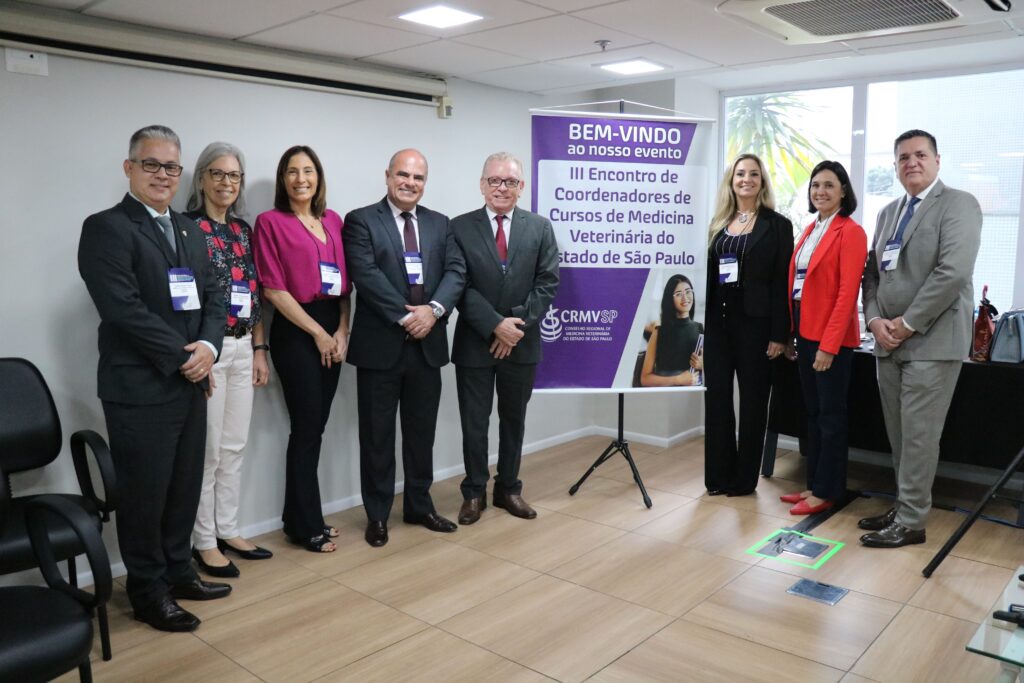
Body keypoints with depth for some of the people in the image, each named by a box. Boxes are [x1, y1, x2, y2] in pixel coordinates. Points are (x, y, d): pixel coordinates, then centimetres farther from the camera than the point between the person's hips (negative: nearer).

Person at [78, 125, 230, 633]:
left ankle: (178, 572, 31)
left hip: (190, 383, 7)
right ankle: (149, 591, 21)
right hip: (139, 388, -7)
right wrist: (183, 357, -14)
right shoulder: (106, 228, -9)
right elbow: (124, 309, -18)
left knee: (185, 488, 15)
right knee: (144, 493, 5)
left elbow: (212, 296, 11)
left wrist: (208, 346, -8)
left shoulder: (190, 231, 15)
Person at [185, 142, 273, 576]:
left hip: (242, 349, 7)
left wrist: (259, 348, 10)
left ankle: (227, 532, 24)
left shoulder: (244, 230, 12)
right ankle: (204, 542, 14)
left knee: (234, 447, 12)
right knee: (207, 450, 1)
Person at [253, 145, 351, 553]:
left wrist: (342, 329, -2)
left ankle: (300, 517, 23)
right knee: (307, 428, -1)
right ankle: (307, 527, 13)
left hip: (333, 330, 6)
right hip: (296, 331, -6)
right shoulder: (270, 222, -5)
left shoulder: (333, 221, 12)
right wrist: (317, 332, -11)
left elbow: (344, 281, 11)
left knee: (314, 427, 11)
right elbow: (273, 288, -11)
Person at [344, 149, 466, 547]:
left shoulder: (440, 224, 12)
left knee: (422, 432, 14)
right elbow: (366, 275, -14)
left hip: (428, 343, 4)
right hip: (380, 344, -4)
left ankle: (419, 506, 29)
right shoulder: (361, 221, -2)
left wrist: (434, 309, -16)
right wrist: (404, 316, -19)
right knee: (377, 435, 6)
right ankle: (377, 515, 20)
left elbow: (456, 271, 1)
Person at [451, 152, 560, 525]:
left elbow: (547, 283, -2)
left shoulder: (540, 228, 3)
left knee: (513, 420, 13)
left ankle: (508, 488, 29)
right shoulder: (460, 227, -2)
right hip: (475, 342, -1)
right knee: (474, 422, 7)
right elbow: (460, 286, -8)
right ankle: (474, 492, 23)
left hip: (522, 342, 2)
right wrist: (495, 325, -17)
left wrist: (518, 323, -13)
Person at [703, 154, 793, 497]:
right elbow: (706, 272, 13)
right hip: (717, 320, 4)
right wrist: (700, 321, 7)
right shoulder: (718, 224, 12)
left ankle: (744, 478, 16)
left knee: (753, 400, 5)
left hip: (754, 322, -4)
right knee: (716, 397, 4)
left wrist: (779, 334, -10)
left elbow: (781, 281, -5)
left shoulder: (777, 225, 1)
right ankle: (718, 474, 15)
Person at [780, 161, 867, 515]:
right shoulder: (810, 230, 14)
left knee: (830, 414, 2)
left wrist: (828, 345, -20)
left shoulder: (850, 232, -10)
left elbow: (847, 292, -17)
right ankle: (814, 484, 24)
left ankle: (827, 491, 13)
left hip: (832, 336, -8)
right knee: (812, 411, 14)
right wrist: (791, 331, 6)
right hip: (806, 331, 8)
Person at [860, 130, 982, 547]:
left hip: (931, 341, -6)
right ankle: (904, 507, 22)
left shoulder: (958, 204, -4)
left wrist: (908, 323, -15)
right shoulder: (888, 213, 18)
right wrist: (875, 320, -2)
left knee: (918, 434, -3)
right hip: (889, 341, 7)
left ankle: (911, 522, 7)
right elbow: (873, 272, 15)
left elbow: (954, 271, -17)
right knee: (899, 434, 11)